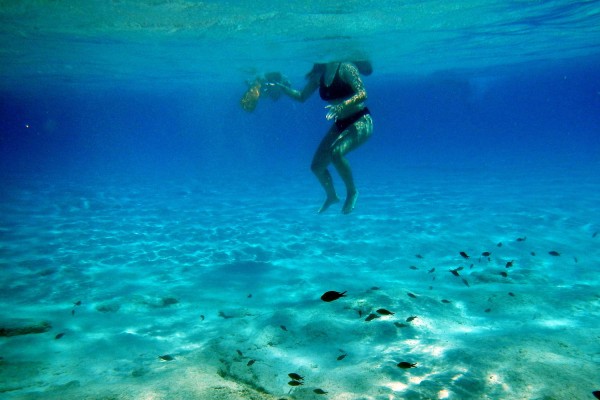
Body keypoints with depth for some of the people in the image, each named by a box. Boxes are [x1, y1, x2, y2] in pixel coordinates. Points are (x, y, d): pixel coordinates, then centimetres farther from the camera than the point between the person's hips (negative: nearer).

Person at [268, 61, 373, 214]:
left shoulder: (346, 68, -16)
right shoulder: (319, 75, 3)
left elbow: (362, 94, -24)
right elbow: (302, 97, 12)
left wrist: (341, 106, -38)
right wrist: (281, 86, 0)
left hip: (361, 122, -7)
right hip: (340, 124, 7)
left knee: (336, 152, -34)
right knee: (317, 166, 3)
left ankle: (352, 192, -10)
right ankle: (331, 196, 31)